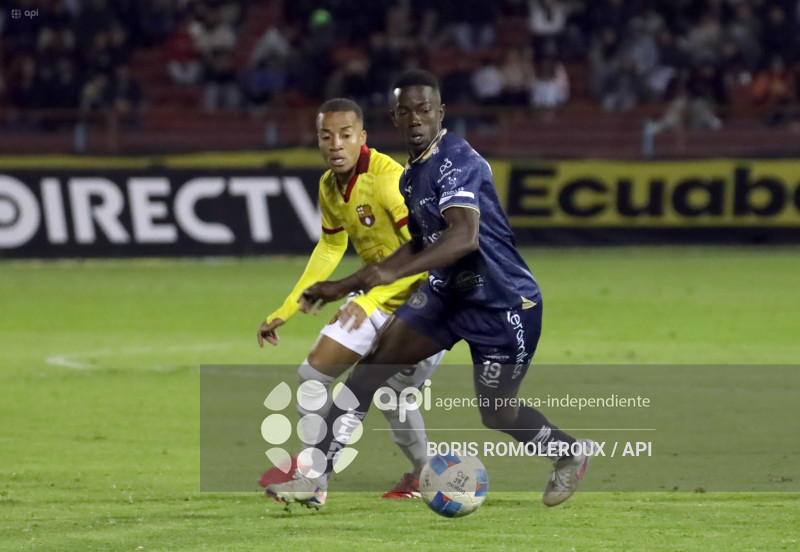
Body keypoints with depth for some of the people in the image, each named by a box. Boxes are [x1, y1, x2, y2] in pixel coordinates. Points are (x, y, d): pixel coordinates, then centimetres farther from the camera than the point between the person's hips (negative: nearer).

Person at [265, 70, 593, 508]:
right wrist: (345, 286, 18)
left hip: (505, 301, -8)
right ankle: (315, 475, -7)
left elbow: (465, 235, -37)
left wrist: (393, 273, -47)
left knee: (497, 414, 2)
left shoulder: (456, 160, -22)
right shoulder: (410, 175, 7)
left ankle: (570, 454, 33)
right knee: (376, 358, -7)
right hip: (448, 292, 8)